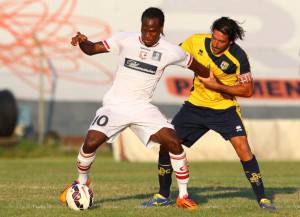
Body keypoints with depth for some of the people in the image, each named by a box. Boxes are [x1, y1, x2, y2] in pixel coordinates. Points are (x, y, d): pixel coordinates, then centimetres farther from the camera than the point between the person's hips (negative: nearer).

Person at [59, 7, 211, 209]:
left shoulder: (170, 51, -7)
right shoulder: (125, 40, -8)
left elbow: (197, 67, 8)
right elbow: (92, 49, -4)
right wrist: (82, 41, -25)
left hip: (143, 107, 1)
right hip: (115, 105, -1)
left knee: (174, 143, -16)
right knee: (90, 144, -16)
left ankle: (183, 195, 0)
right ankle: (82, 182, 17)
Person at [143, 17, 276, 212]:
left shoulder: (238, 57, -20)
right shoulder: (196, 42, -12)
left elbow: (248, 90, -12)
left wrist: (218, 87, -22)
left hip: (224, 108, -3)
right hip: (196, 105, 3)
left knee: (242, 146, -20)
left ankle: (262, 198, -9)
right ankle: (163, 196, 14)